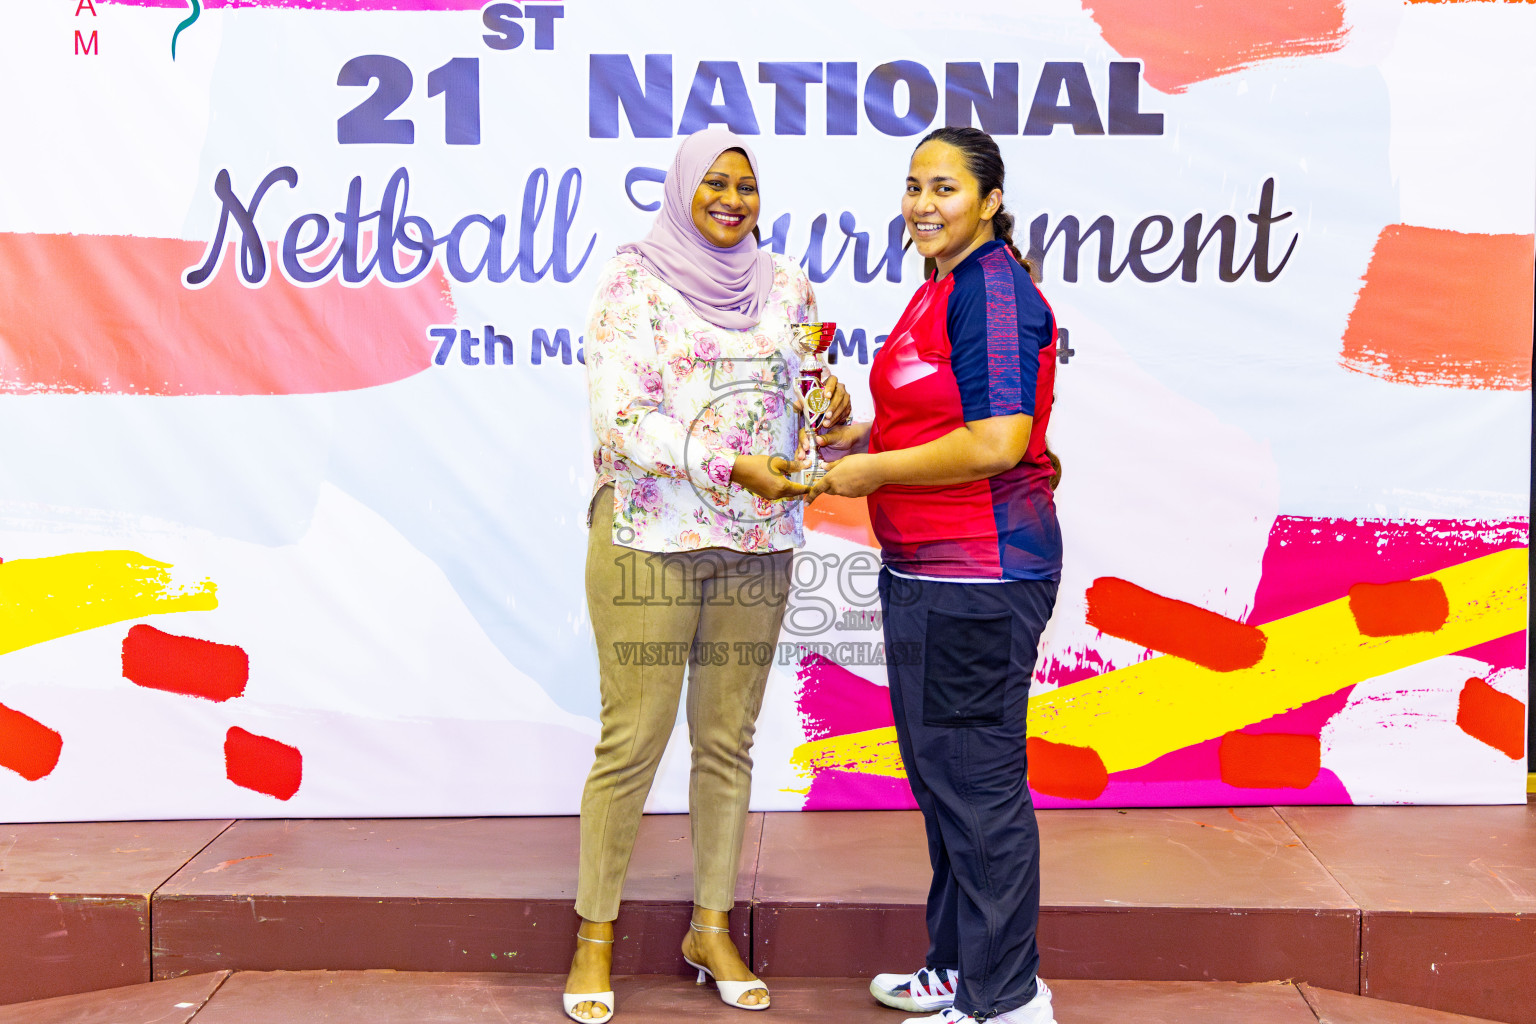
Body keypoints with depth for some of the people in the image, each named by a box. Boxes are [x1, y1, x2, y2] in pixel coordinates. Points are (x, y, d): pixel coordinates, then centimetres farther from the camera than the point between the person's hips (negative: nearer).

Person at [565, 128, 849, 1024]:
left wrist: (833, 411, -7)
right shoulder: (634, 282, -3)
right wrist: (731, 465, -21)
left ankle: (712, 927, 24)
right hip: (649, 537, -4)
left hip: (759, 545, 4)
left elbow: (812, 400, 16)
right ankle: (595, 935, 16)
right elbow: (621, 419, -12)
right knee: (633, 741, -1)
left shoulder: (786, 286, 11)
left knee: (728, 740, 10)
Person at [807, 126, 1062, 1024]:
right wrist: (863, 434, 13)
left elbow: (996, 440, -24)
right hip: (928, 571, 11)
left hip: (980, 576, -11)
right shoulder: (944, 288, 17)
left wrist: (873, 470, -15)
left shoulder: (993, 291, -15)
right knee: (938, 772, 18)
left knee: (976, 780, -2)